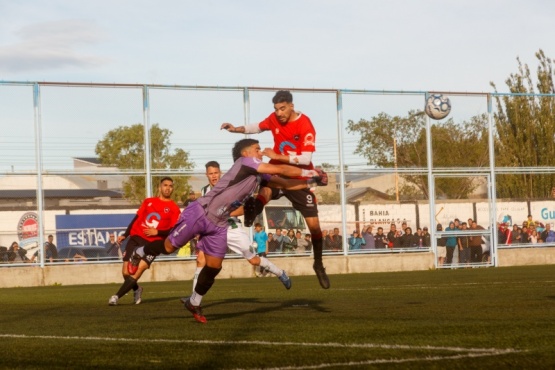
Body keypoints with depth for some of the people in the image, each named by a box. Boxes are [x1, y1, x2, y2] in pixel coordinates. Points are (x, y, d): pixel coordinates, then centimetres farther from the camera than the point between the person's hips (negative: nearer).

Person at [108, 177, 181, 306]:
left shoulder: (174, 209, 2)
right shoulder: (148, 202, 14)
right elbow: (136, 219, 17)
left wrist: (157, 232, -16)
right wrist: (125, 235, 12)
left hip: (152, 244, -3)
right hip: (136, 238, 3)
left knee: (135, 275, -13)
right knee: (126, 272, -4)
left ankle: (117, 296, 2)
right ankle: (136, 290, 26)